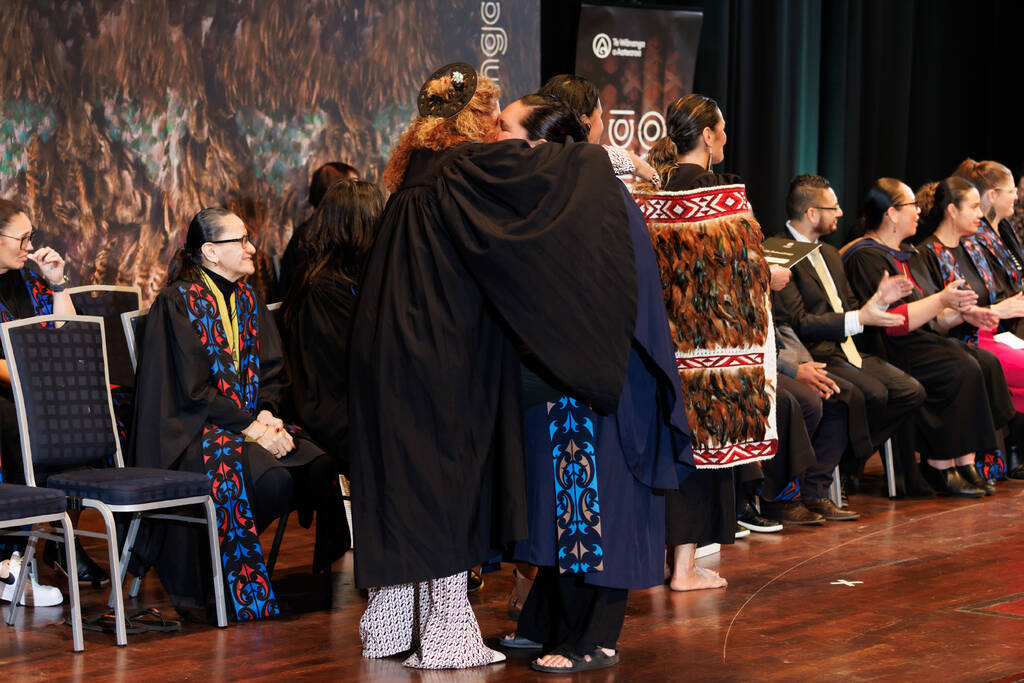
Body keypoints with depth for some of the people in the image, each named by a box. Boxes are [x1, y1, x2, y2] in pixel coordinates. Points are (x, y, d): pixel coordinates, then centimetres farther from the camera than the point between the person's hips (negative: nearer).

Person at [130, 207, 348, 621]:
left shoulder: (246, 300, 14)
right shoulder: (179, 301, -8)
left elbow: (271, 372, 15)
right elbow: (193, 389, -14)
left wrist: (267, 414, -7)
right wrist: (251, 429, -19)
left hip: (249, 421, 7)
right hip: (190, 431, -7)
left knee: (320, 465, -21)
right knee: (272, 477, -32)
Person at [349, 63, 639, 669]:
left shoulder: (417, 171, 13)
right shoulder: (472, 166, -12)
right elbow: (549, 168, -15)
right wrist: (598, 156, 4)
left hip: (393, 349, 8)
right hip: (445, 359, -8)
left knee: (404, 476, 13)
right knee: (449, 479, -1)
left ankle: (391, 623, 21)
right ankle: (446, 634, 5)